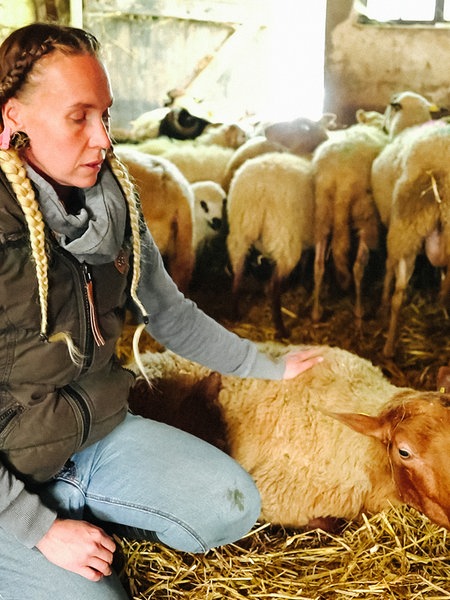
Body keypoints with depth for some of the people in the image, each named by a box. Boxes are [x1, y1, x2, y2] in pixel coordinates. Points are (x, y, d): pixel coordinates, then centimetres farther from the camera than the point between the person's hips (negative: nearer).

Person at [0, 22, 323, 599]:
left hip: (98, 431, 6)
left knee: (233, 507, -3)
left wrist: (268, 367, 14)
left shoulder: (113, 206, -3)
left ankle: (83, 514, 11)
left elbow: (169, 312, 11)